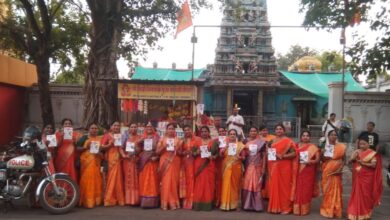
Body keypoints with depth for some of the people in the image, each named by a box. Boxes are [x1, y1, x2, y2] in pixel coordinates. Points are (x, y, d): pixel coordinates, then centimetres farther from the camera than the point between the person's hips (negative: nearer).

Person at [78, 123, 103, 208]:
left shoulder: (100, 139, 14)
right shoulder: (84, 138, 7)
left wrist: (100, 153, -4)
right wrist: (85, 147, -12)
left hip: (96, 163, 3)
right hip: (86, 162, -3)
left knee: (96, 180, 1)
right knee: (87, 180, -8)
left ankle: (97, 200, 8)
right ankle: (87, 201, -4)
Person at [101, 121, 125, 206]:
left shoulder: (121, 136, 17)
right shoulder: (107, 135, 4)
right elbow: (102, 146, -3)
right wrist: (110, 144, -16)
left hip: (119, 159, 4)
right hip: (110, 159, -3)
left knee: (118, 178, 3)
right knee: (110, 178, -4)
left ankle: (119, 199, 9)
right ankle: (109, 199, 2)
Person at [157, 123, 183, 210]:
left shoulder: (178, 140, 7)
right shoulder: (162, 139, 6)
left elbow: (180, 153, 8)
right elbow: (157, 152, 3)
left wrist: (176, 149, -12)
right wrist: (163, 147, -12)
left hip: (174, 163, 0)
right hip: (164, 162, 0)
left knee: (174, 181, -2)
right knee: (165, 182, -4)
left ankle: (173, 203, 3)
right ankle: (165, 203, 0)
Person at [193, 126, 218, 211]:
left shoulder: (213, 142, 8)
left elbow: (217, 153, 6)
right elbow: (193, 153, 8)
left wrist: (213, 157, -13)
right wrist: (196, 153, -13)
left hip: (209, 165, 0)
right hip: (199, 165, 0)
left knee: (208, 182, -1)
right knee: (199, 183, -2)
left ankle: (208, 204, 4)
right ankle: (198, 204, 1)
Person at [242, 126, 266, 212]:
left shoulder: (261, 142, 1)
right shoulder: (246, 142, 7)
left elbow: (264, 155, 1)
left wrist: (263, 168, -4)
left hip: (257, 167, -2)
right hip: (248, 166, 2)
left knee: (257, 185, -1)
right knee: (246, 185, 1)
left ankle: (257, 205, 6)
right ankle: (247, 205, 9)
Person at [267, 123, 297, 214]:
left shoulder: (288, 141, -4)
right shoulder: (272, 141, 14)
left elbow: (294, 153, -10)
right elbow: (268, 152, 25)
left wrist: (282, 156, -18)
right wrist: (269, 153, 4)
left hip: (284, 167, -5)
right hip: (273, 167, 5)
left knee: (284, 186, -2)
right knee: (274, 186, 6)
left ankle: (285, 208, 6)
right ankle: (275, 207, 15)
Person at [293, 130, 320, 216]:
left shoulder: (313, 147, 3)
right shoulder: (297, 146, 8)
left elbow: (317, 159, -4)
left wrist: (311, 161, -20)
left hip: (309, 171, -1)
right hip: (299, 171, 1)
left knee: (307, 190, 3)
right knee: (298, 190, 2)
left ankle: (305, 209, 12)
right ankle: (297, 209, 10)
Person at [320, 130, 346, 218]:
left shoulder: (341, 147, -1)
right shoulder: (324, 146, 3)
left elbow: (344, 159, 0)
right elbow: (321, 159, 5)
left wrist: (340, 168, -15)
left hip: (335, 172, -1)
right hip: (326, 171, 1)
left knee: (335, 190, 0)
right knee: (326, 190, 7)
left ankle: (335, 210, 9)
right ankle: (326, 209, 17)